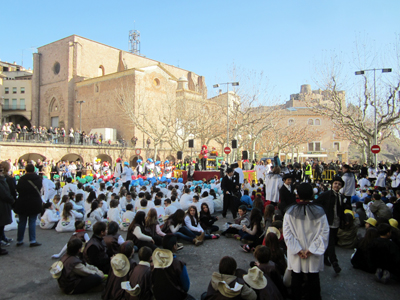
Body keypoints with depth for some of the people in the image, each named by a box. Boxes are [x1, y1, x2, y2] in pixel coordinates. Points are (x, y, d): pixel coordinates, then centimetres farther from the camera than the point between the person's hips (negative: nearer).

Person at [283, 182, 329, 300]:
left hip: (295, 256, 0)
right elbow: (324, 232, -12)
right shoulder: (319, 211, -11)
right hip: (314, 255, 0)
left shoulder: (290, 211, -11)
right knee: (313, 279, 18)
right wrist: (311, 249, -11)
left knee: (296, 279, 18)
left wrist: (298, 250, -10)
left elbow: (287, 233, -12)